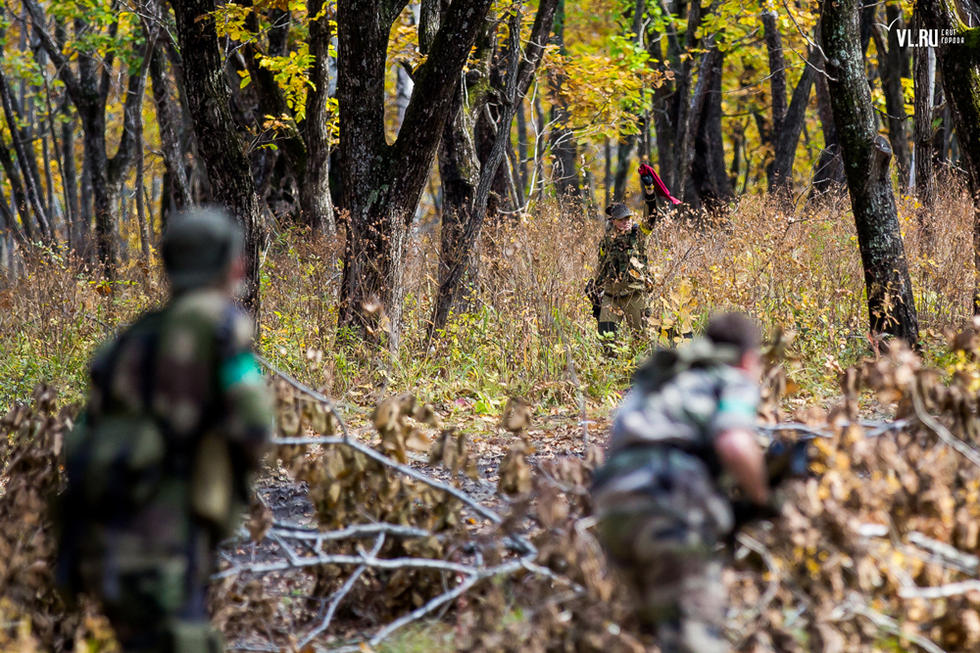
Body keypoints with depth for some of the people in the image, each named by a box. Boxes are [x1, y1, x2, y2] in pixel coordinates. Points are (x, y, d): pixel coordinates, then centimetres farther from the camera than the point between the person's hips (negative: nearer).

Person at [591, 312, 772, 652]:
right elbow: (734, 446, -9)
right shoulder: (736, 382, 12)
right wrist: (762, 499, 7)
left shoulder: (657, 379, 34)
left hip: (613, 508, 7)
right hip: (669, 498, -7)